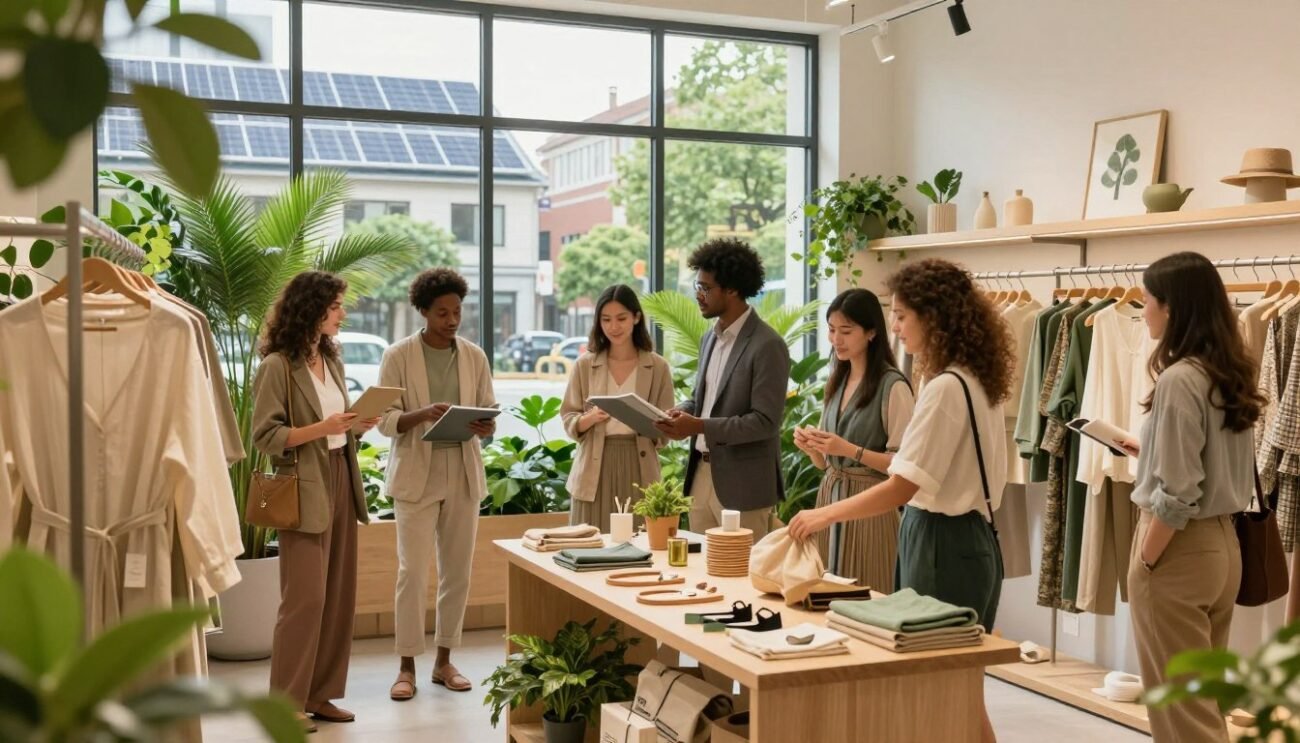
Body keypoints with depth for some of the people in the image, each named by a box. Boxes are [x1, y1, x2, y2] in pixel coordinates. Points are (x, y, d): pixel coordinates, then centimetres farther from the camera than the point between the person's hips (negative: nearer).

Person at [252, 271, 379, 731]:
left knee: (339, 595, 9)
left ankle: (319, 694, 19)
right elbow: (265, 436, -14)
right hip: (304, 490, -8)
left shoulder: (331, 359, 12)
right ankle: (287, 702, 4)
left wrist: (358, 425, 0)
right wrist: (320, 429, -23)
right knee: (305, 597, -6)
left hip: (341, 482, 8)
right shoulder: (277, 366, -10)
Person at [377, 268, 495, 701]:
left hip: (463, 475, 3)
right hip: (416, 475, -3)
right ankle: (407, 666, 6)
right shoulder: (398, 356, -2)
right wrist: (421, 414, -26)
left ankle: (444, 660, 19)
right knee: (413, 571, -5)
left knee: (457, 571, 7)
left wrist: (487, 426, -15)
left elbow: (489, 411, 8)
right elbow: (385, 420, -6)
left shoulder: (475, 357, 7)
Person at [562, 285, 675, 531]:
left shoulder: (657, 367, 4)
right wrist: (591, 418, -15)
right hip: (595, 469, 0)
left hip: (638, 468, 0)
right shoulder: (585, 364, 4)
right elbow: (568, 420, 5)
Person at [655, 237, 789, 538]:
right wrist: (681, 413, 0)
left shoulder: (767, 346, -14)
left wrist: (700, 426, -22)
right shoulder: (710, 338, 12)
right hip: (702, 474, 8)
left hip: (742, 483, -8)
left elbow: (765, 421, -18)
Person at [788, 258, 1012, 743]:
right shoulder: (973, 380, 9)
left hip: (944, 543, -10)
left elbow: (900, 488, -22)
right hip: (960, 536, 10)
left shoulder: (946, 388, -20)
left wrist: (824, 515, -13)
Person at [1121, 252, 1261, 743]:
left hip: (1181, 548, -9)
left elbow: (1176, 496, -22)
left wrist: (1143, 563, -12)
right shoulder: (1231, 374, 6)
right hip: (1222, 542, 9)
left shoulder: (1179, 379, -20)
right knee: (1204, 697, 19)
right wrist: (1148, 451, 20)